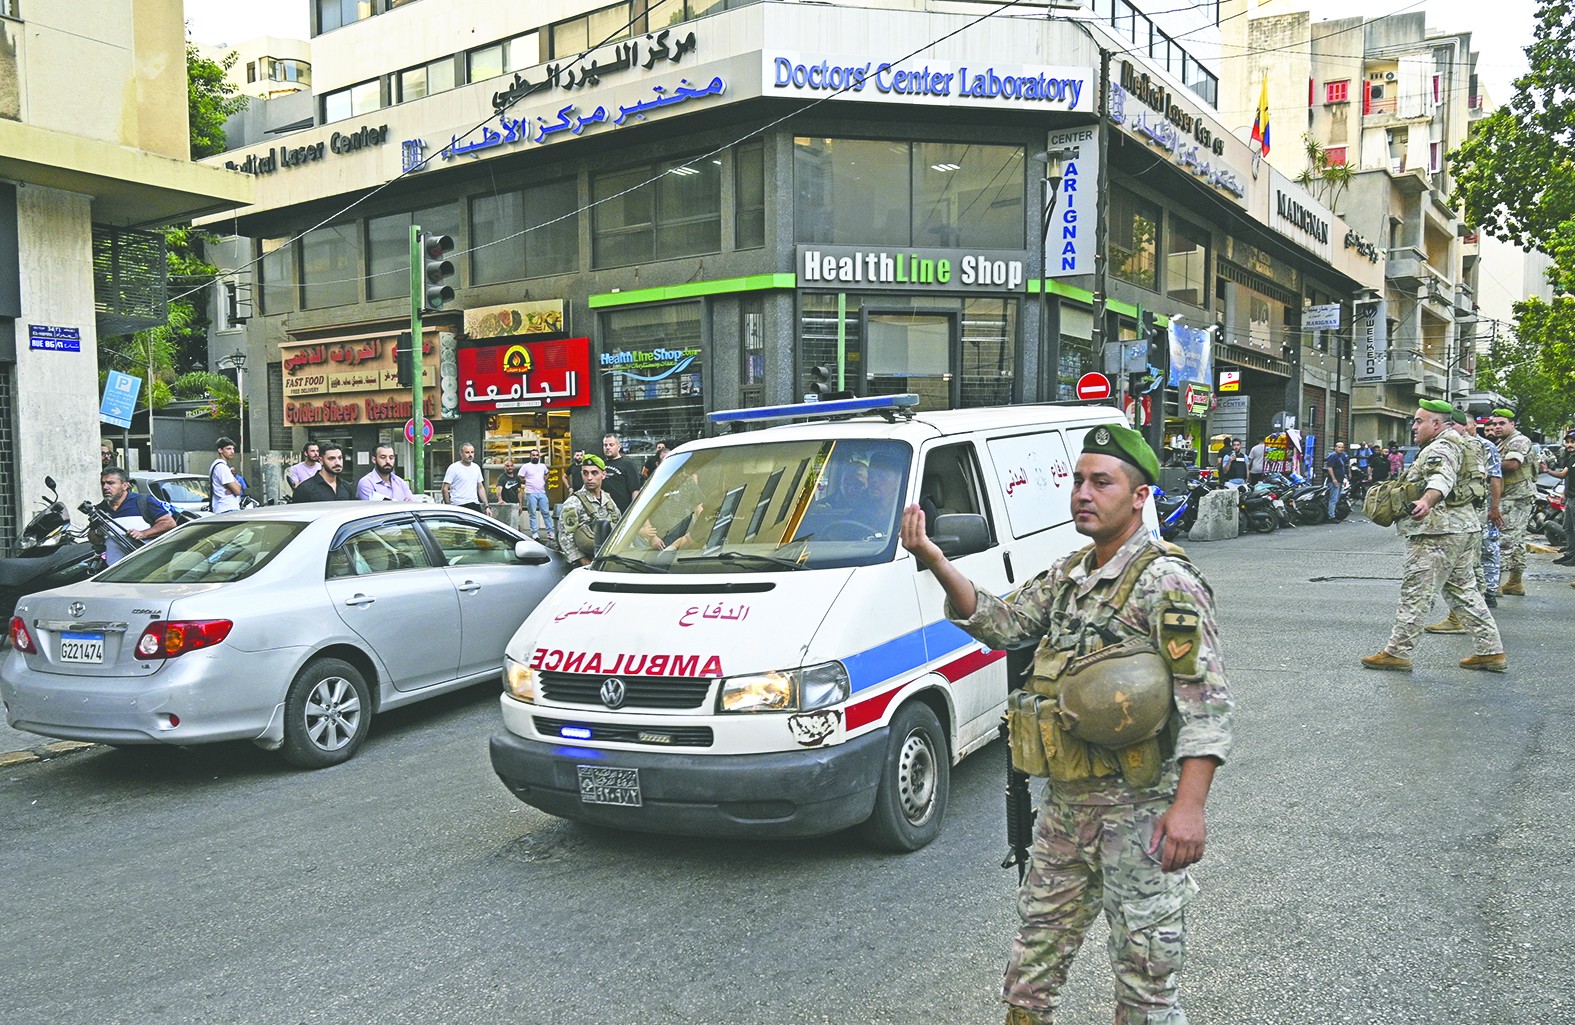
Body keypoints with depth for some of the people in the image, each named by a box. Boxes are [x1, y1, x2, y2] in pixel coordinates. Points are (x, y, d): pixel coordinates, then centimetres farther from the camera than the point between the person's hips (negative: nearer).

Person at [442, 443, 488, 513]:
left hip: (475, 505, 5)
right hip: (459, 506, -5)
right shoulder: (453, 468, -4)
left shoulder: (476, 468, 14)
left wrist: (486, 506, 13)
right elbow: (445, 489, -6)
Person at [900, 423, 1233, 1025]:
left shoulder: (1166, 583, -14)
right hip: (1064, 805, 7)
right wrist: (935, 562, -5)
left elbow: (1206, 705, -19)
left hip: (1139, 813, -7)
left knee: (1143, 976, 6)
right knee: (1034, 956, 18)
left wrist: (1190, 806, -28)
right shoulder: (1069, 575, 10)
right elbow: (1001, 623, 8)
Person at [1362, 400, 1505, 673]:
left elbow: (1441, 478, -35)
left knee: (1415, 591, -6)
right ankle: (1490, 650, 17)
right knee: (1462, 589, 15)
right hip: (1462, 526, 11)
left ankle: (1397, 652, -2)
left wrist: (1426, 501, -54)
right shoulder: (1455, 444, 22)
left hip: (1438, 531, -11)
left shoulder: (1441, 448, -14)